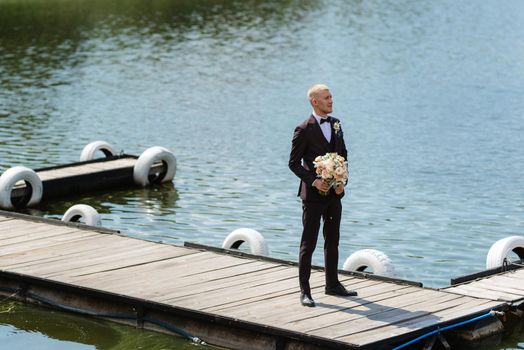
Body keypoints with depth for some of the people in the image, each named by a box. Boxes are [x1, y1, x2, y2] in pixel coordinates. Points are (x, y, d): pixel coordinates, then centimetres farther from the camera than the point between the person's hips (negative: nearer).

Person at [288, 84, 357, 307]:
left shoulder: (335, 124, 7)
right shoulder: (304, 130, -12)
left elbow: (343, 154, 14)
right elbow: (294, 163, -9)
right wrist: (314, 181, -19)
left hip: (334, 192, 7)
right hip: (313, 195, -6)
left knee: (333, 241, 15)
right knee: (308, 244, -2)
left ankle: (332, 284, 26)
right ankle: (304, 291, 3)